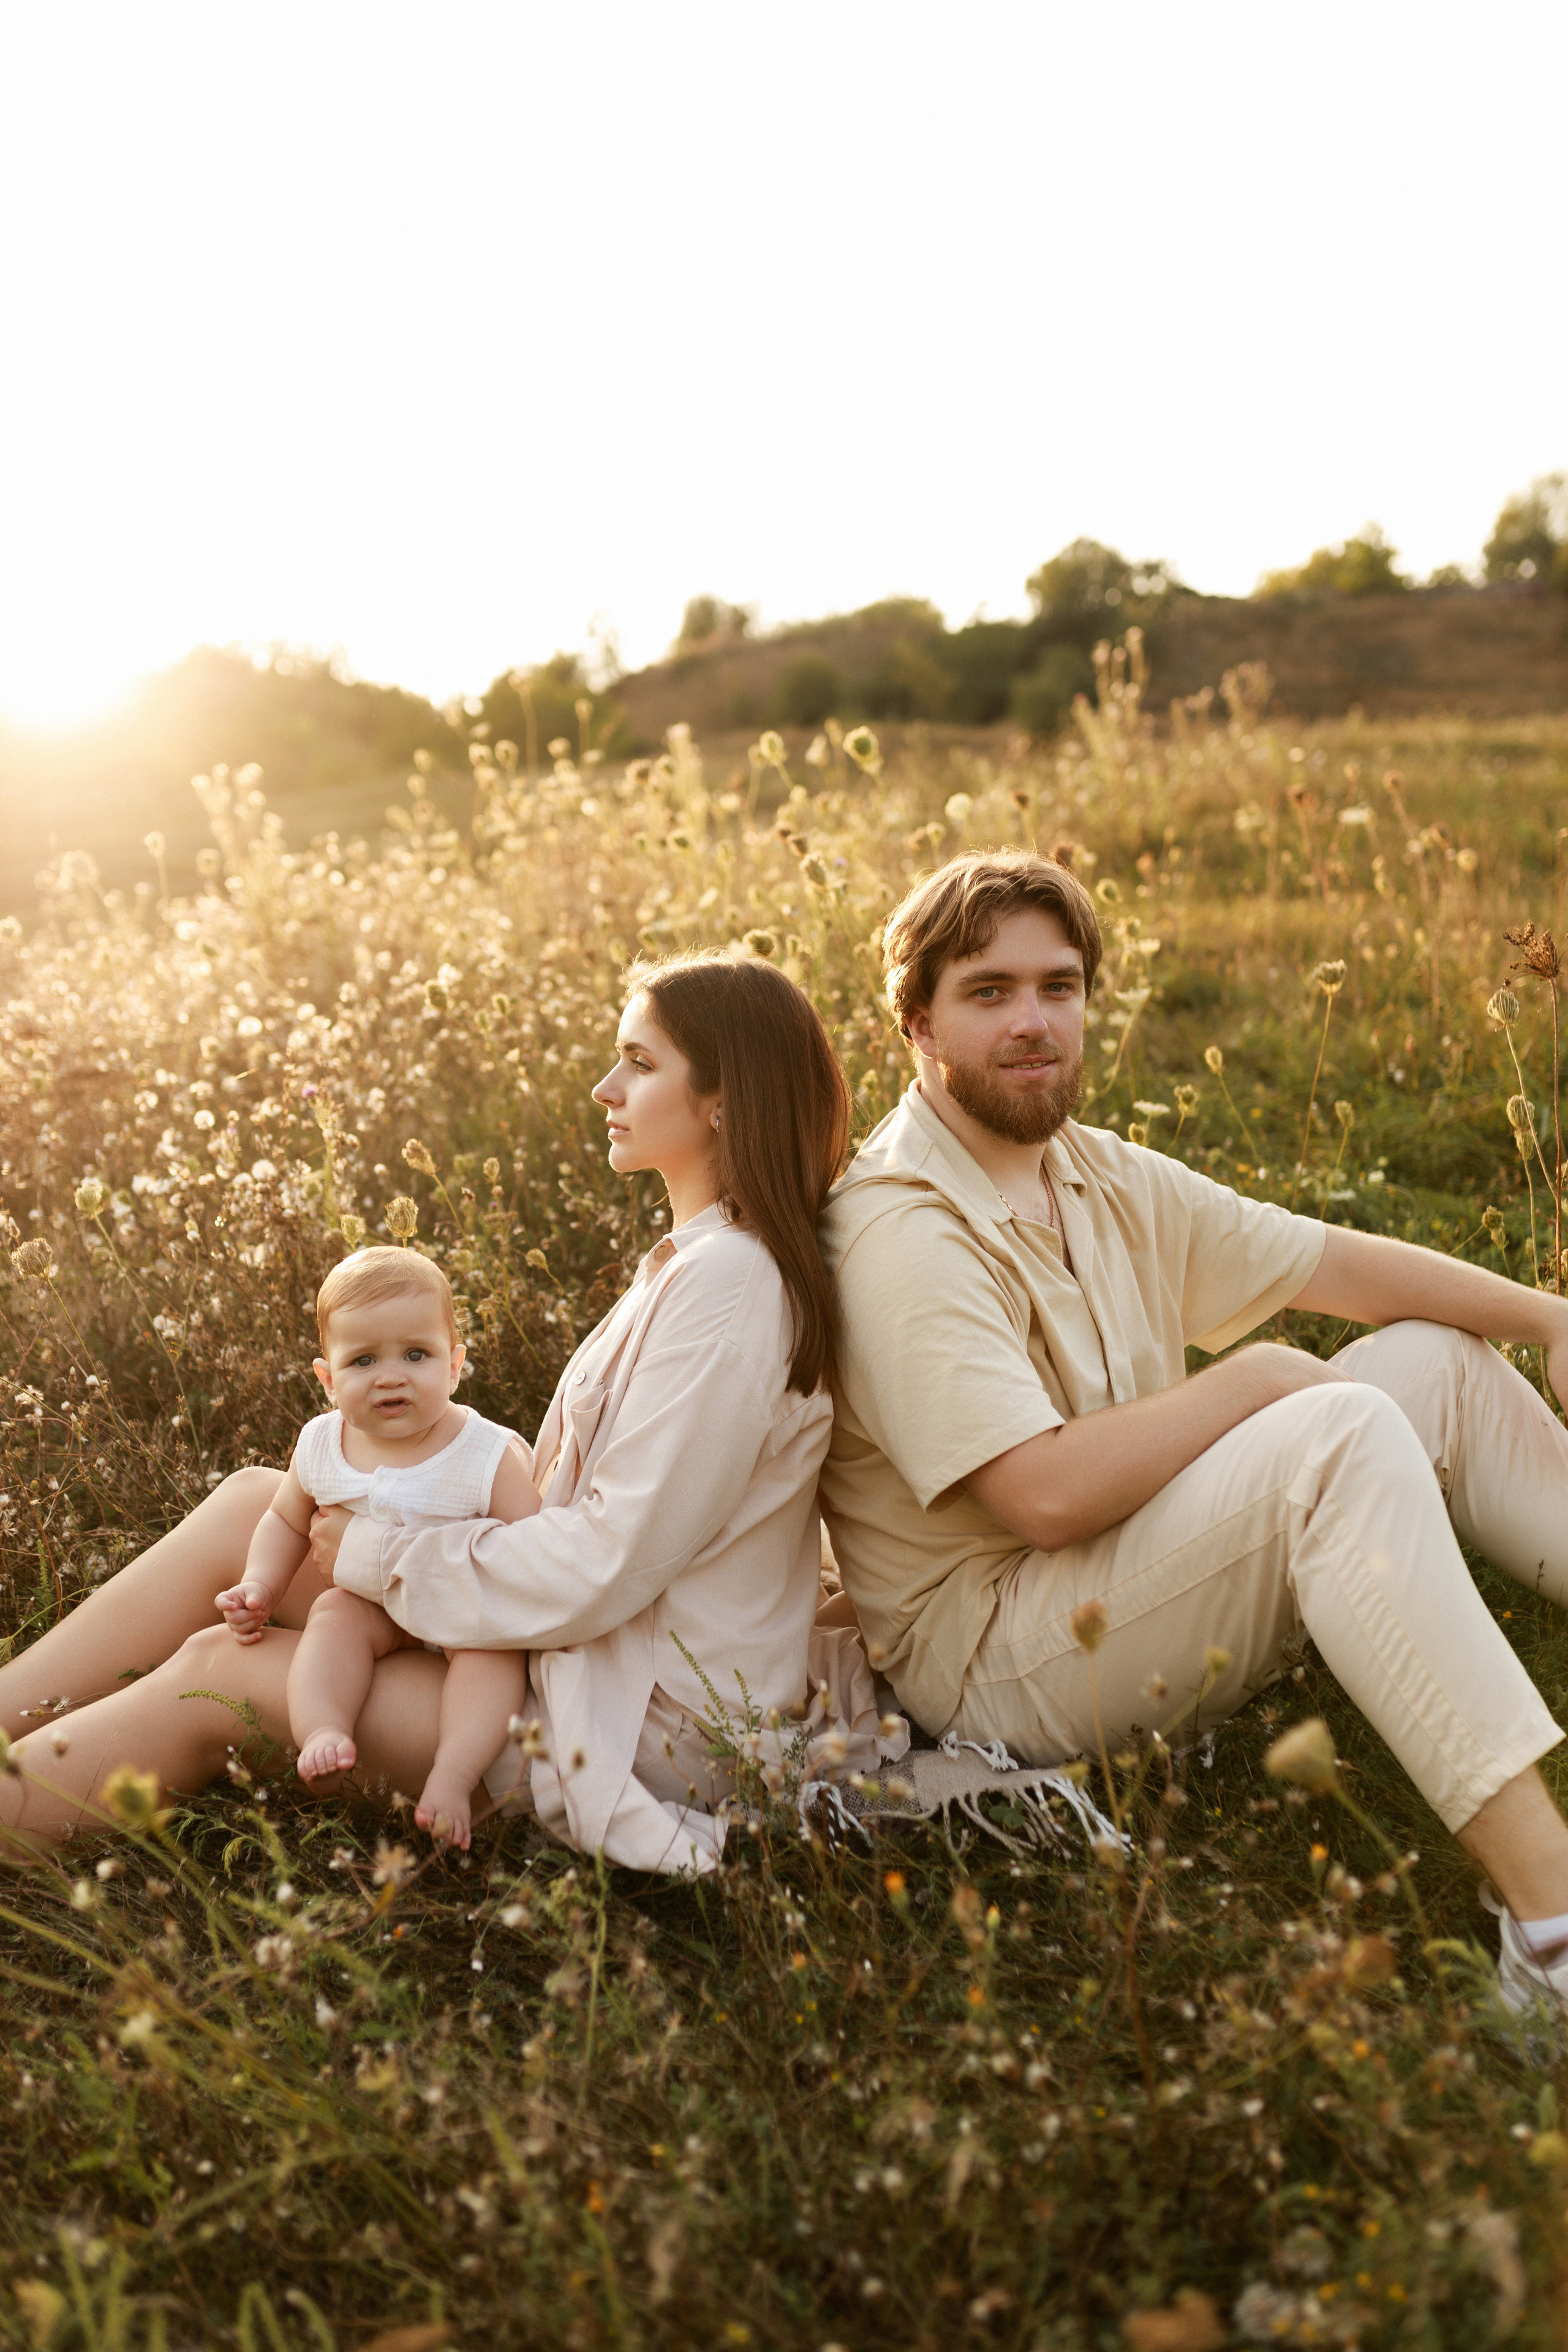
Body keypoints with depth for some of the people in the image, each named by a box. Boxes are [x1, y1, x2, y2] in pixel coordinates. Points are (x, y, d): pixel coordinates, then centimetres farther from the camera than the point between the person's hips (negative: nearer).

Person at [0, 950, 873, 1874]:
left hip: (648, 1726, -9)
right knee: (251, 1502, 4)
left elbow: (605, 1569, -24)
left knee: (213, 1670, -7)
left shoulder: (730, 1282, -23)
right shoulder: (697, 1260, 8)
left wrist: (381, 1556, -12)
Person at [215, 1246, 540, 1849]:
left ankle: (452, 1774, -43)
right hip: (373, 1604, 3)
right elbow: (286, 1521, 14)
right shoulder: (322, 1447, -4)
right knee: (334, 1613, -26)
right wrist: (260, 1587, -2)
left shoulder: (491, 1455, -17)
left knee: (492, 1645, -33)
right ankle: (320, 1734, -42)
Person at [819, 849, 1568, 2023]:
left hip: (1154, 1602, 10)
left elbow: (1338, 1262, 11)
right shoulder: (901, 1234, -19)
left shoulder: (1108, 1178, 9)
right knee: (1342, 1432, -28)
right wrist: (1254, 1383, -17)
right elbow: (1047, 1495, -28)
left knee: (1440, 1361, 6)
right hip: (995, 1657, -9)